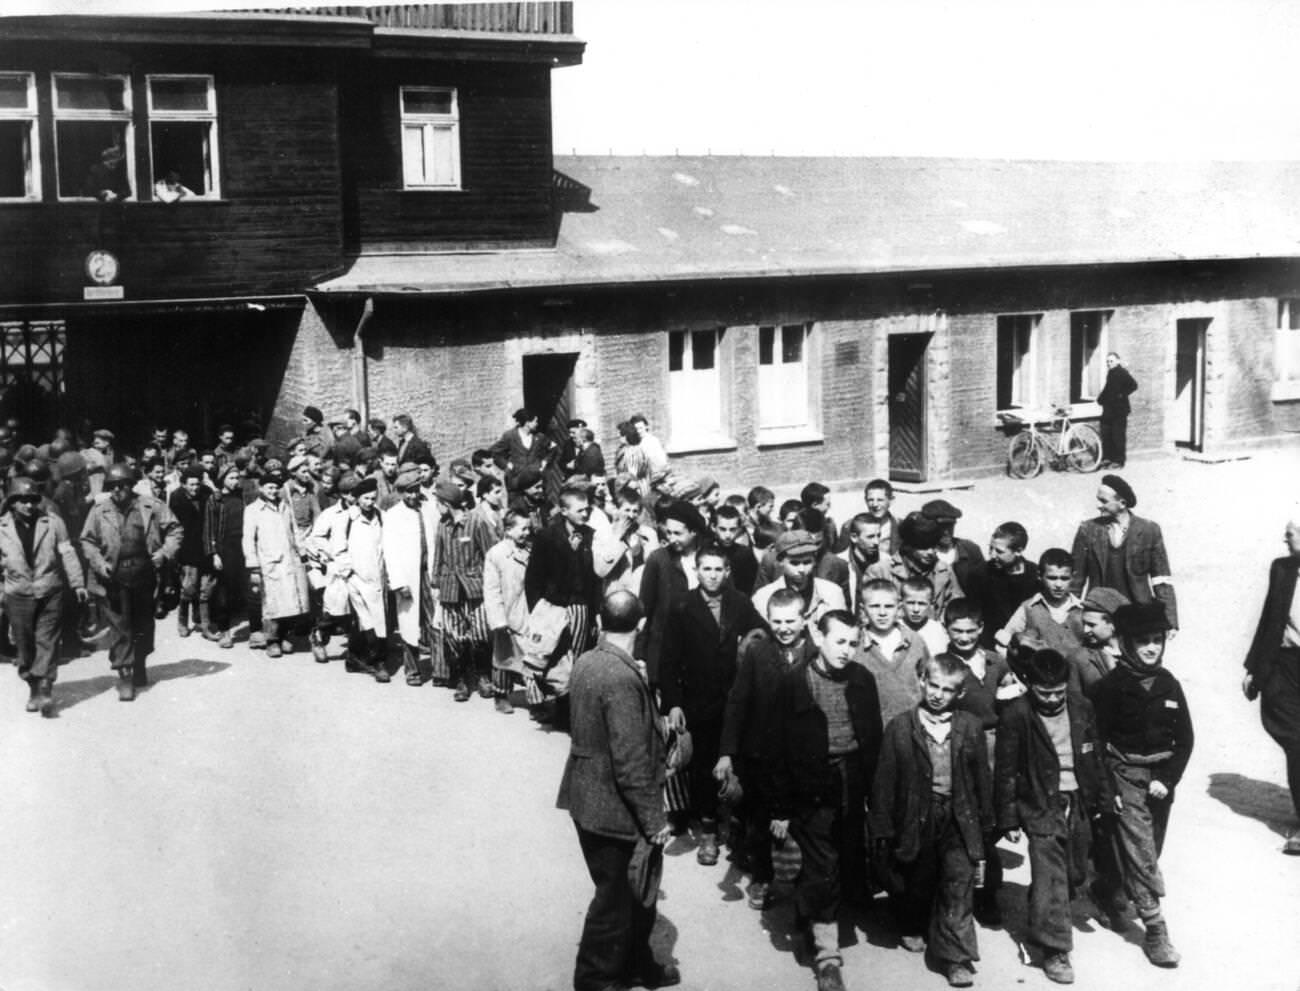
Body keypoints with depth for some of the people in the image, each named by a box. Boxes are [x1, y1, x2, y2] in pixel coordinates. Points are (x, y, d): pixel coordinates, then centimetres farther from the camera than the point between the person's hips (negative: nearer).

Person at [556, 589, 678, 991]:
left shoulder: (585, 661, 0)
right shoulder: (622, 679, -26)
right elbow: (631, 762, -25)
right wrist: (655, 819, -17)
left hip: (587, 797, 9)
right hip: (614, 808, -9)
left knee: (634, 889, 23)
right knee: (617, 897, 8)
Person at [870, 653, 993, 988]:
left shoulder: (970, 727, -2)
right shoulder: (900, 727, -6)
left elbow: (982, 776, 5)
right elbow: (885, 780, -4)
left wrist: (985, 821, 7)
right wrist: (883, 828, -4)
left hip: (958, 817, 0)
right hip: (917, 816, 0)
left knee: (959, 882, -6)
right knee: (918, 880, 17)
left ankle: (955, 956, 0)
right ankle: (913, 928, 43)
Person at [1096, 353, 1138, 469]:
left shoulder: (1122, 372, -10)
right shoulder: (1110, 373, 17)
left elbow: (1133, 385, -21)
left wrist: (1122, 395, -18)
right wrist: (1101, 398, 12)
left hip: (1119, 410, -8)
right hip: (1108, 410, 8)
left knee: (1118, 436, -4)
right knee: (1106, 435, 7)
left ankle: (1119, 461, 1)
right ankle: (1107, 458, 14)